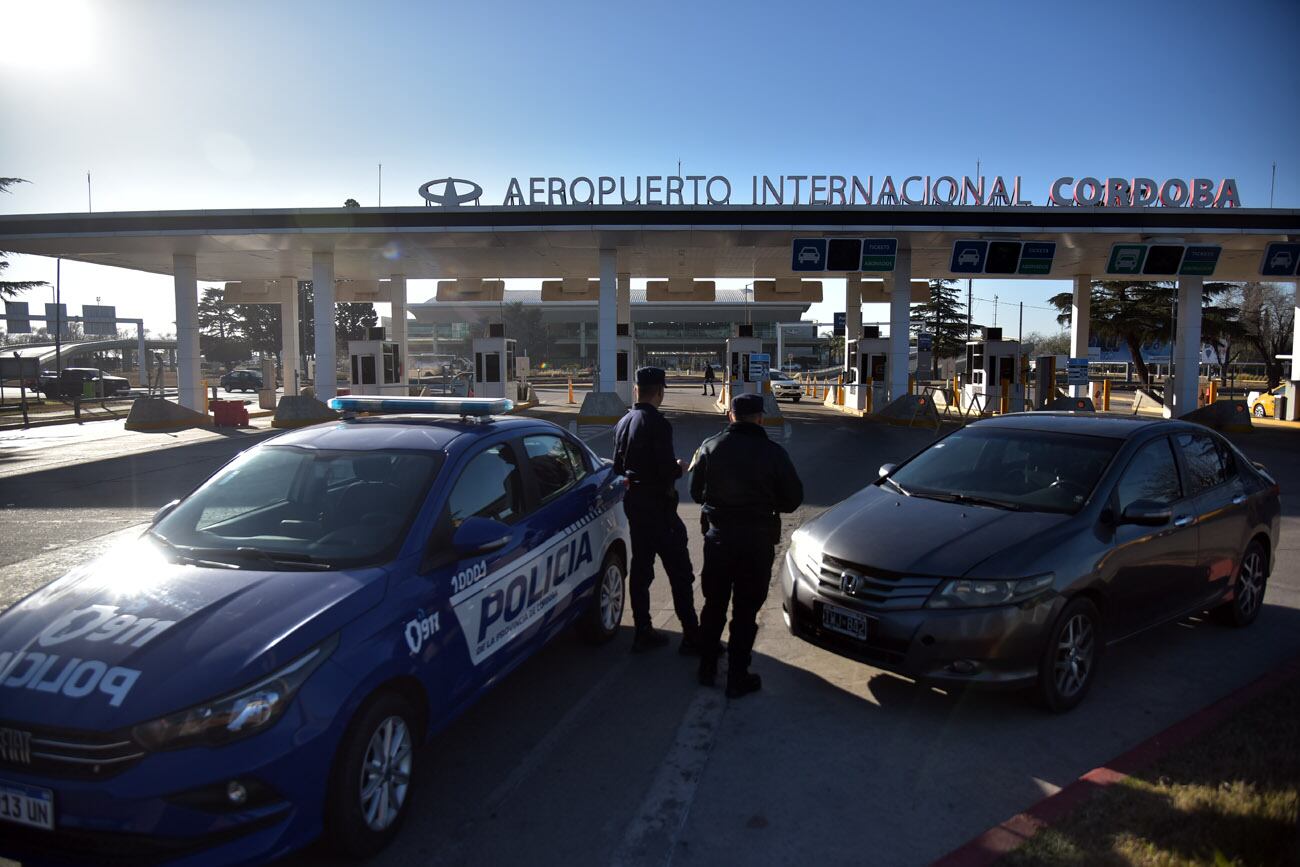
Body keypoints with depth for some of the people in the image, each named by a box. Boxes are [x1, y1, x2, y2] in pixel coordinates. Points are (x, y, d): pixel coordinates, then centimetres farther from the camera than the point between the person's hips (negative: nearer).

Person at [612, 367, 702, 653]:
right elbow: (666, 470, -21)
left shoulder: (623, 423, 7)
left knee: (641, 568, 13)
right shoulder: (657, 424, -18)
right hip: (657, 504, -8)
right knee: (679, 571, -2)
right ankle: (691, 636, 2)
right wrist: (679, 469, -1)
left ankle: (642, 632, 20)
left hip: (633, 501, 8)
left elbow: (618, 466, 14)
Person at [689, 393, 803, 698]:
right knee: (745, 612, 7)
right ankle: (737, 679, 14)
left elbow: (696, 493, 4)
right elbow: (792, 499, -2)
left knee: (713, 605, 18)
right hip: (757, 542, -2)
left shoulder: (710, 447, -4)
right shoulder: (773, 453, -10)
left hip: (718, 538, 2)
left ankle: (707, 669, 29)